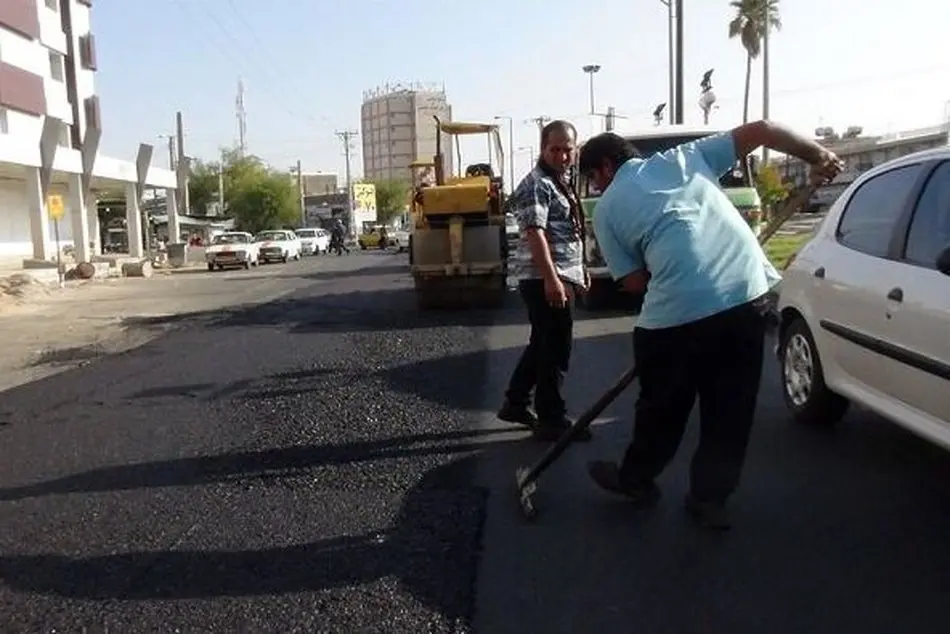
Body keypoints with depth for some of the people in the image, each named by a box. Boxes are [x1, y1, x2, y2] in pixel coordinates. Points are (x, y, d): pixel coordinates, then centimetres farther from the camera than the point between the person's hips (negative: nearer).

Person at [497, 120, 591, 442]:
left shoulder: (561, 182, 19)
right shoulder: (537, 183, -12)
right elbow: (535, 232, -22)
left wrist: (580, 270, 25)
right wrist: (551, 279, -29)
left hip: (563, 276, 10)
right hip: (546, 279, -10)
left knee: (542, 344, 17)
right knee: (556, 349, -4)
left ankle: (515, 403, 27)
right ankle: (551, 420, 5)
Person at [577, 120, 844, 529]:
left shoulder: (607, 208, 12)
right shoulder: (686, 156, 20)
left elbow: (633, 281, 8)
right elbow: (761, 130, 16)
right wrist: (818, 156, 24)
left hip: (677, 311, -3)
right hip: (748, 295, 4)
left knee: (663, 407, 19)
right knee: (730, 409, 18)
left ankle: (636, 479, 40)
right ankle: (710, 497, 29)